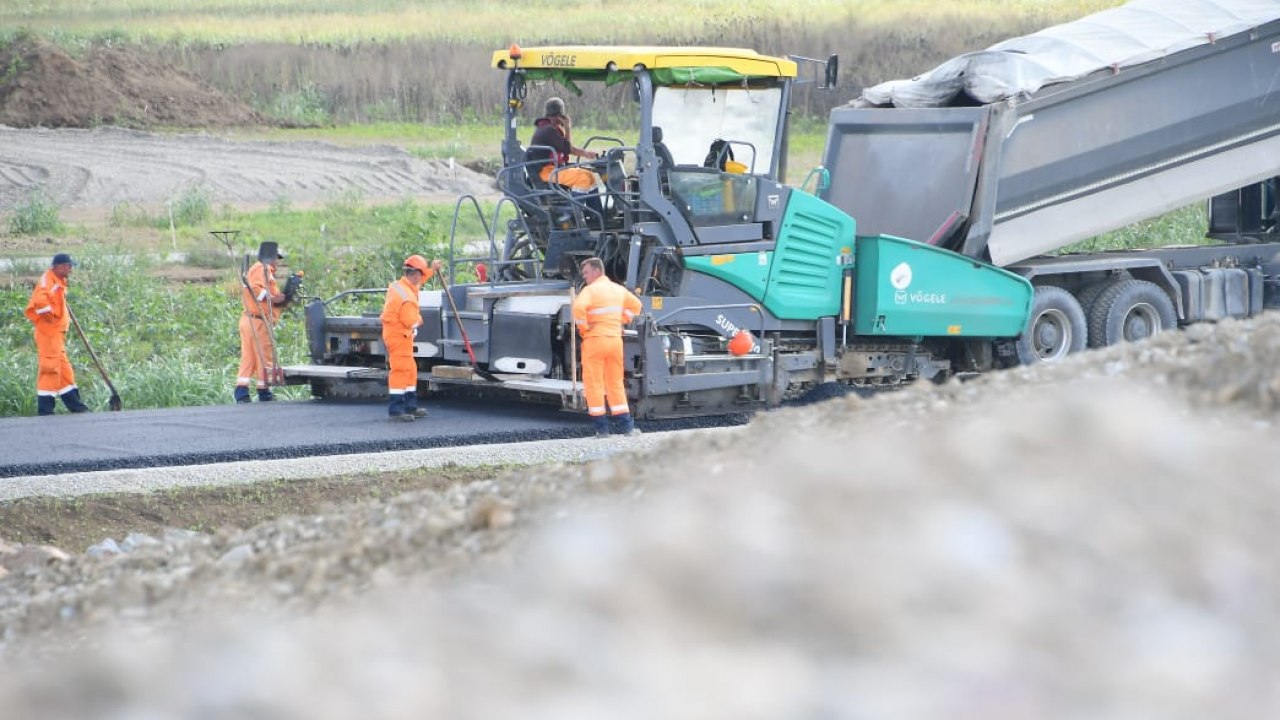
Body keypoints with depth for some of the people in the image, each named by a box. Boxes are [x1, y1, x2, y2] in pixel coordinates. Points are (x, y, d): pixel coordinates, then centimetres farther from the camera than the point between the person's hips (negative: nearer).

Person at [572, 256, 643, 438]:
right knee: (616, 383, 14)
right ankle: (627, 426, 10)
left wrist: (583, 327, -13)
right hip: (615, 339, 6)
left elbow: (579, 307, -27)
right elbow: (636, 305, 26)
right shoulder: (618, 289, 13)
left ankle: (602, 428, -3)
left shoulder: (591, 290, -9)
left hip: (595, 339, -6)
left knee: (594, 384, 0)